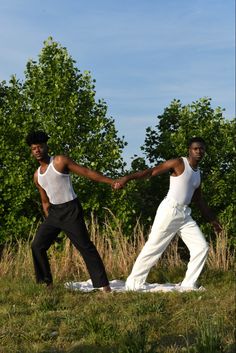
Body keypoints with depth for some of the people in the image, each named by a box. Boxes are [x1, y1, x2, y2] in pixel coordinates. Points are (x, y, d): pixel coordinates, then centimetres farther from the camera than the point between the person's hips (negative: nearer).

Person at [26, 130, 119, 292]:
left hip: (71, 210, -7)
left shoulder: (60, 161, -7)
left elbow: (87, 172, -10)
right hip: (54, 212, 7)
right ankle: (46, 282, 14)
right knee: (37, 245, 2)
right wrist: (49, 222, 16)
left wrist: (112, 182, -17)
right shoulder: (37, 176, 12)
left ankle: (103, 285, -11)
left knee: (85, 246, -11)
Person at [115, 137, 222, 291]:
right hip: (169, 210, -8)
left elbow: (199, 200, 27)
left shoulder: (198, 173, 17)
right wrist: (127, 178, -22)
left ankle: (188, 285, 6)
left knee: (202, 247, 1)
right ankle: (133, 284, 2)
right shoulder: (178, 163, -5)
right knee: (153, 248, -6)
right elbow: (151, 171, -11)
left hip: (185, 214, 8)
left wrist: (212, 219, 28)